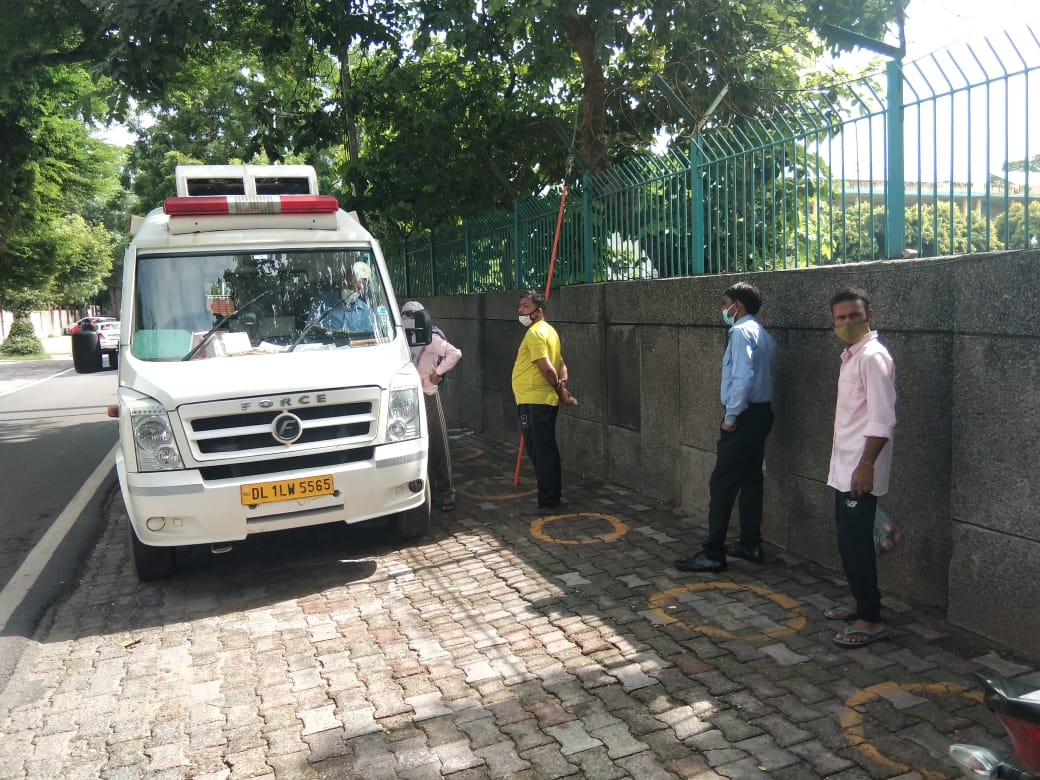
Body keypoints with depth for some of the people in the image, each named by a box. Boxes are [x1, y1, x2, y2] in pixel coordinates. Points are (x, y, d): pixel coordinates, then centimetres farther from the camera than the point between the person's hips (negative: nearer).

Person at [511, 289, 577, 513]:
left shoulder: (535, 332, -14)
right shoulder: (549, 330, 17)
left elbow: (546, 368, -21)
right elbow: (561, 365, 15)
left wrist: (561, 391, -10)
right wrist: (562, 387, 1)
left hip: (533, 402, -10)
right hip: (546, 401, 10)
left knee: (539, 451, -4)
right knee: (548, 450, 15)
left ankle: (547, 501, 2)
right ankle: (553, 496, 24)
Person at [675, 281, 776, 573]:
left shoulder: (741, 332, -14)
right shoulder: (761, 333, 16)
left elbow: (743, 378, -24)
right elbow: (760, 375, 15)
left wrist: (730, 417, -18)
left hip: (744, 417, -10)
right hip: (760, 413, 10)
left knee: (722, 484, -7)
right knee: (751, 480, 15)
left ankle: (713, 554, -5)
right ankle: (751, 545, 24)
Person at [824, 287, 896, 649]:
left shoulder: (873, 357, -16)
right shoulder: (850, 356, 13)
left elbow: (882, 420, -22)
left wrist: (866, 465, -23)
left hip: (859, 470, -10)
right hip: (843, 468, 10)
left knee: (855, 542, -5)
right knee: (849, 538, 18)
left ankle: (871, 620, 5)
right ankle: (861, 603, 31)